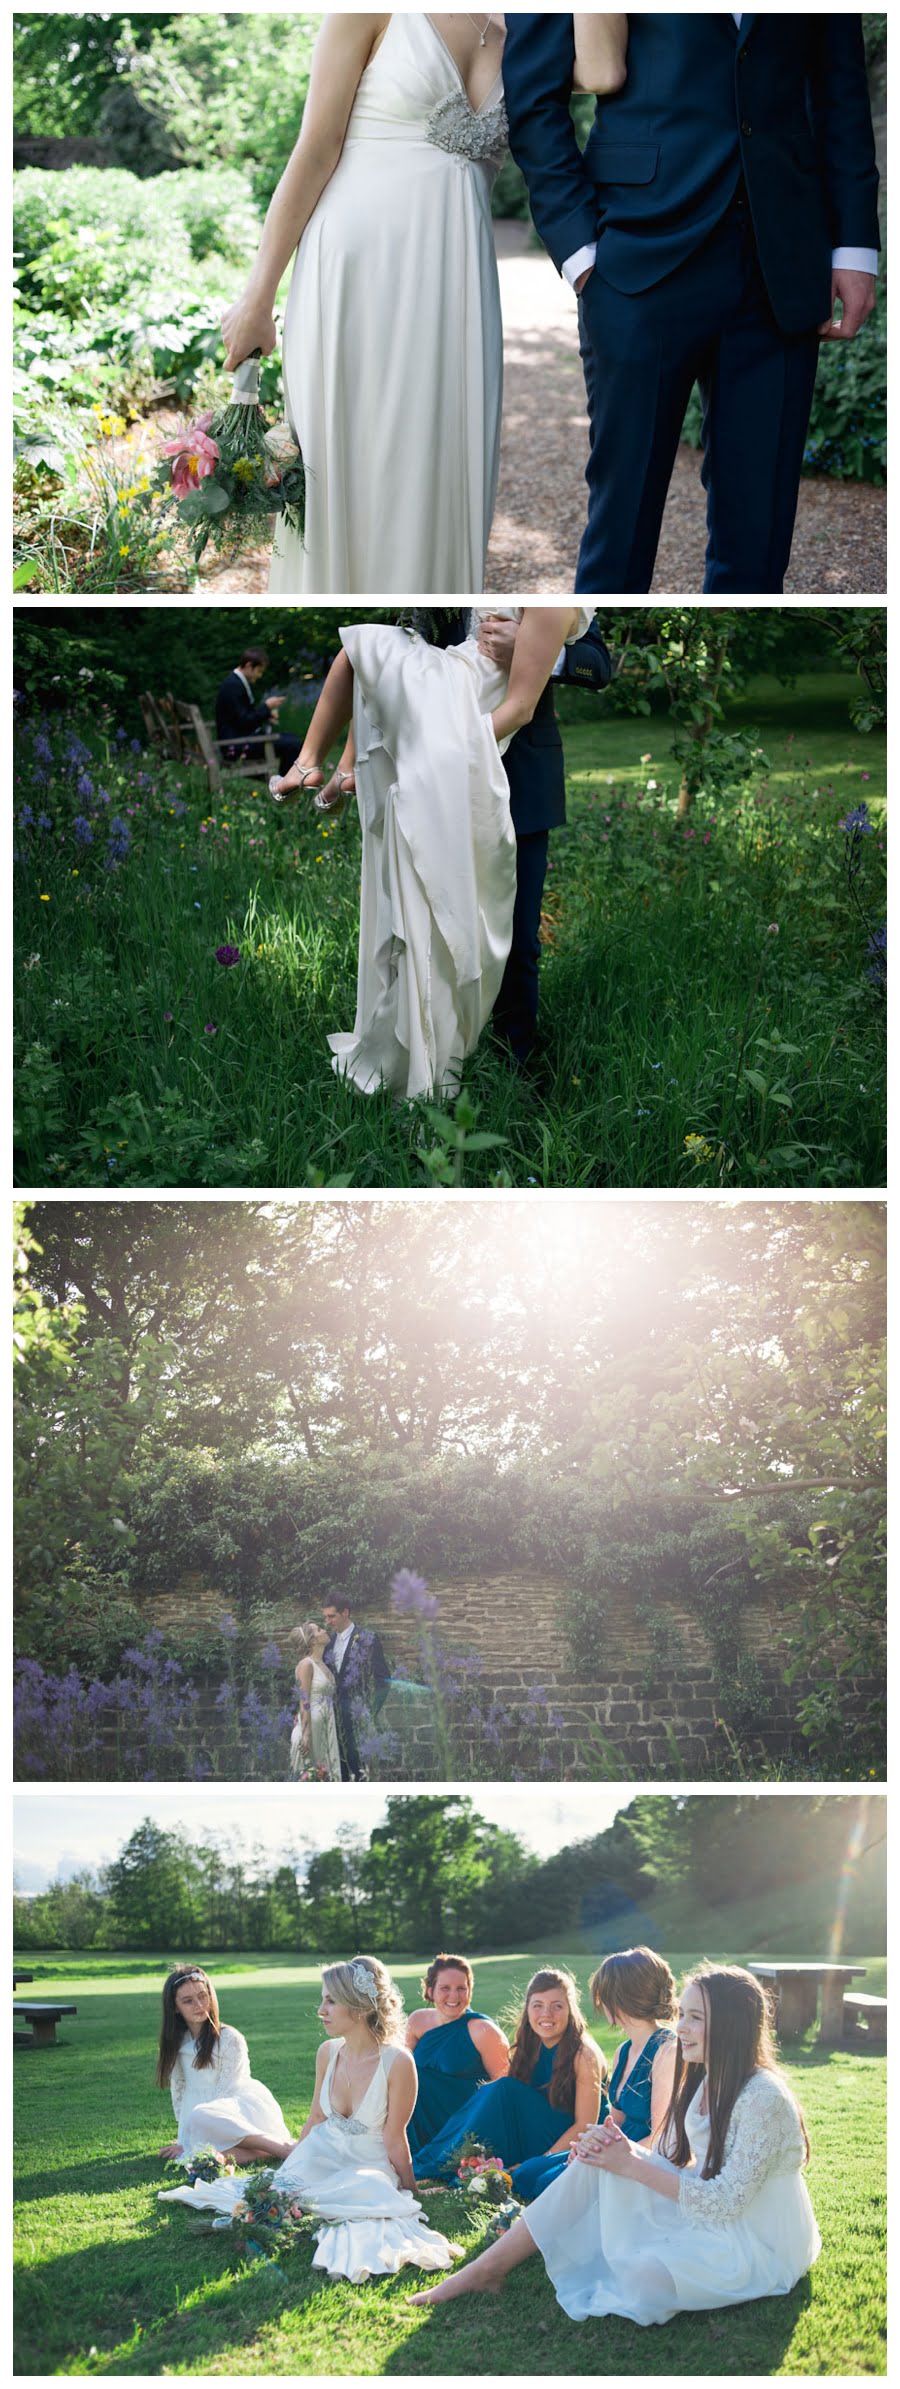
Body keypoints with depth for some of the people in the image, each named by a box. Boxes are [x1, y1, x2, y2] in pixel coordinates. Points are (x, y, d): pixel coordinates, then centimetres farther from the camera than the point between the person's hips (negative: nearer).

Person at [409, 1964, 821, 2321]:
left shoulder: (763, 2098, -23)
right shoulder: (699, 2084, 5)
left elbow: (725, 2201, -26)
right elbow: (667, 2162, 6)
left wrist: (632, 2164, -23)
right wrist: (620, 2148, -16)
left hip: (762, 2245, -8)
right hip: (706, 2217, 8)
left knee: (645, 2276, -34)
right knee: (601, 2161, -9)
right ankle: (489, 2267, -7)